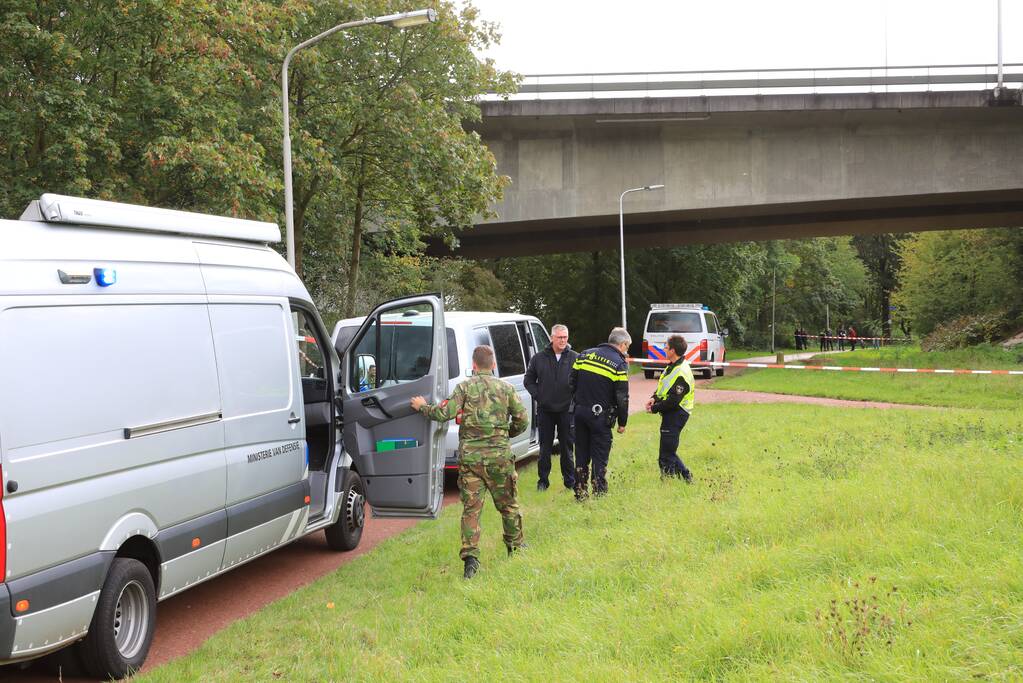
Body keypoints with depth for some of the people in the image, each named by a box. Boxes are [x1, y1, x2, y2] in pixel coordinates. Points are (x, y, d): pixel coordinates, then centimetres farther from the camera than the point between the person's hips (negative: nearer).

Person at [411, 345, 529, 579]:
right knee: (508, 504, 18)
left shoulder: (465, 387, -1)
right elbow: (523, 420, 4)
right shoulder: (506, 388, 5)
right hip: (499, 454, 1)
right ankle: (515, 545, 32)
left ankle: (470, 556, -10)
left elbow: (444, 413, -10)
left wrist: (423, 407, 7)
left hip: (470, 456, -1)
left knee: (471, 507, 0)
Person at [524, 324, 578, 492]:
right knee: (545, 447, 6)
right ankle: (543, 480, 15)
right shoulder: (539, 358, 5)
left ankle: (570, 480, 15)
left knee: (567, 446, 6)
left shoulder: (575, 358, 1)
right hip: (545, 410, 1)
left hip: (567, 410, -1)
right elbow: (528, 380, 12)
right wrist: (537, 395, 1)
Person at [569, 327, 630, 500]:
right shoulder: (619, 364, -8)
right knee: (600, 456, 3)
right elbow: (622, 397, -9)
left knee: (581, 455, 13)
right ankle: (599, 493, 3)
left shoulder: (584, 355, 7)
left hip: (580, 411, 5)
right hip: (600, 416, -5)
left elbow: (572, 383, 11)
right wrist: (622, 422, 0)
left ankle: (580, 492, 17)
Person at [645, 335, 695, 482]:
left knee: (666, 457, -6)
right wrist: (654, 398, -1)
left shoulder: (681, 373, -22)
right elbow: (663, 387, 18)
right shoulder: (672, 366, 10)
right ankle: (686, 476, 28)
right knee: (669, 452, 20)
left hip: (676, 414, -10)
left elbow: (673, 400, -24)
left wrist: (654, 408, -14)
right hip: (671, 414, 10)